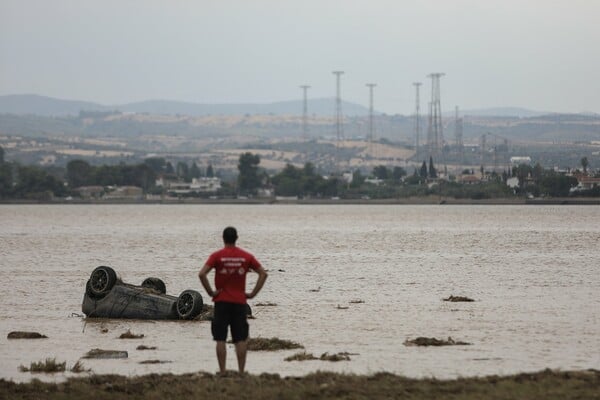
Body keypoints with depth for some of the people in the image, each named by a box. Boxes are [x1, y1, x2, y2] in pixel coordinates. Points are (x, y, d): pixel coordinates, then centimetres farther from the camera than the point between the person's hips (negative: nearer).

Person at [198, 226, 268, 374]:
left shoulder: (217, 256, -4)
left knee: (220, 339, 1)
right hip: (240, 301, 2)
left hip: (222, 301, -2)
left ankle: (222, 373, -3)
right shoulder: (246, 256, 4)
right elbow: (263, 274, 2)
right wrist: (253, 293, 2)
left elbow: (202, 274, -16)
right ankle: (241, 372, 2)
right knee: (241, 340, 5)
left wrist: (210, 292, -8)